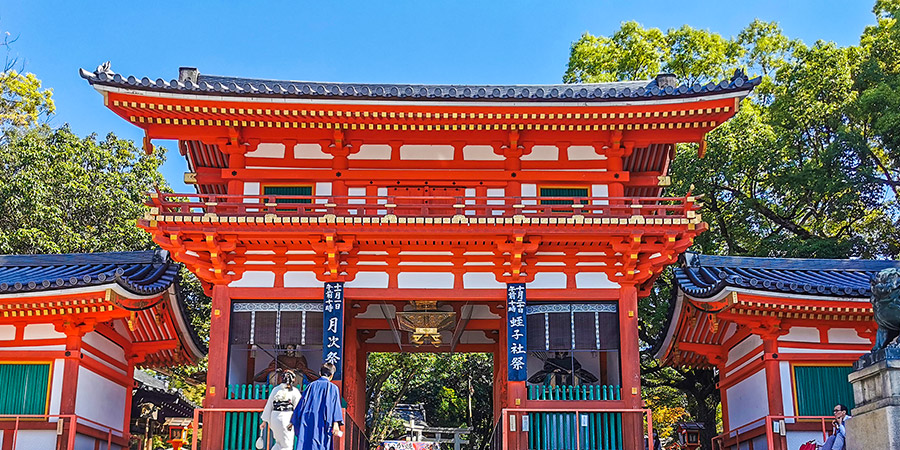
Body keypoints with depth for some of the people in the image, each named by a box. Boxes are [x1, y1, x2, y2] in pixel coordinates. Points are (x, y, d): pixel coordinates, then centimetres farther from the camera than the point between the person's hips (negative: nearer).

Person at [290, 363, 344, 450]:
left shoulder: (311, 385, 11)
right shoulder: (332, 387, 1)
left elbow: (302, 403, 13)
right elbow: (335, 404, -11)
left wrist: (293, 421, 20)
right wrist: (336, 423, -19)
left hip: (307, 423, 3)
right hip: (321, 424, -3)